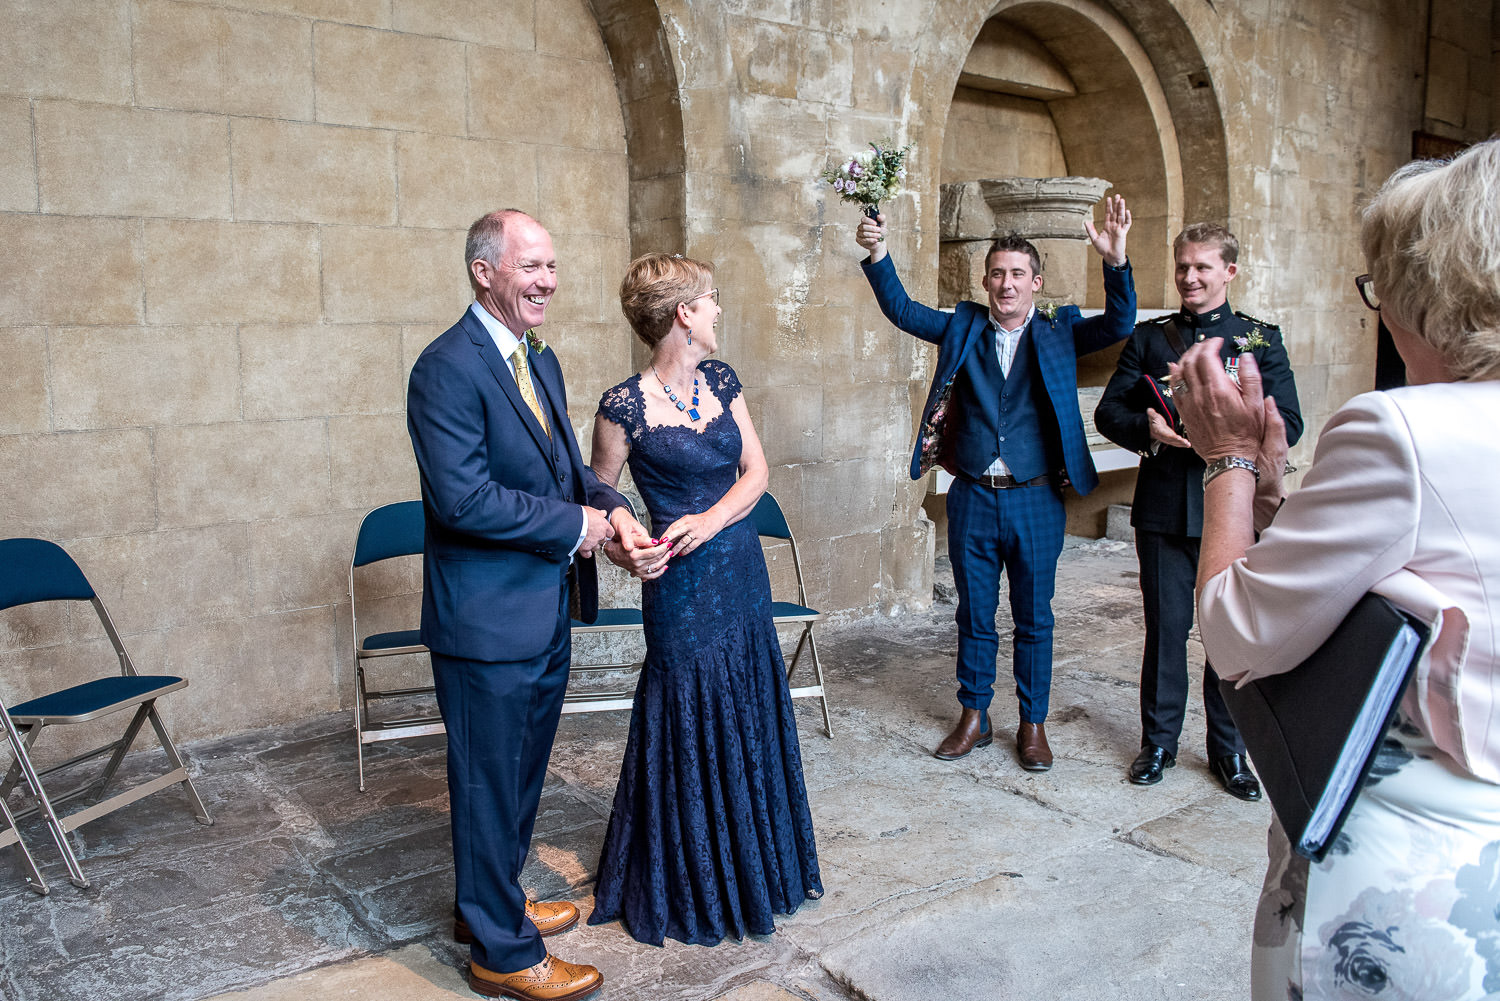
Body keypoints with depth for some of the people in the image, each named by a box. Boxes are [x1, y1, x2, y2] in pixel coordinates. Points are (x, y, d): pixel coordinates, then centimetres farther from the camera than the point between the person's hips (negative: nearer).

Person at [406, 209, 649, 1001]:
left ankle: (489, 904, 43)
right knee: (491, 784, 6)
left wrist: (609, 504, -3)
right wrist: (574, 525, -17)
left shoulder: (541, 362, 10)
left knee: (521, 774, 23)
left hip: (547, 611, 9)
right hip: (488, 619, -9)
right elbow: (464, 498, -26)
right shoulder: (448, 368, -19)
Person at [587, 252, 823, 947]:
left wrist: (709, 520, -14)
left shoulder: (721, 381, 5)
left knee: (749, 718, 16)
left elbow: (755, 471, 3)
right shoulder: (624, 406, -13)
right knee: (692, 727, 5)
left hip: (741, 566, 6)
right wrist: (625, 547, -22)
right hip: (682, 583, -6)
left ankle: (756, 864, 38)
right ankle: (688, 893, 27)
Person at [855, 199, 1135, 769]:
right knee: (974, 615, 12)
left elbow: (1118, 325, -10)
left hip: (1036, 499, -1)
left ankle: (1033, 724, 25)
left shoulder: (1060, 332, 2)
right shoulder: (963, 328, 6)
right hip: (972, 498, 1)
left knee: (1034, 619, 10)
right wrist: (877, 255, -15)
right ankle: (973, 718, 27)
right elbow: (901, 309, 1)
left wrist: (1115, 262, -26)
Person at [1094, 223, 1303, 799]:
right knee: (1165, 627, 8)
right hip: (1163, 508, 1)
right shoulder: (1149, 337, 10)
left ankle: (1228, 751, 21)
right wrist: (1148, 429, -14)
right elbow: (1108, 411, 7)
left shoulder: (1261, 339, 6)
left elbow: (1287, 425, -2)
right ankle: (1159, 741, 23)